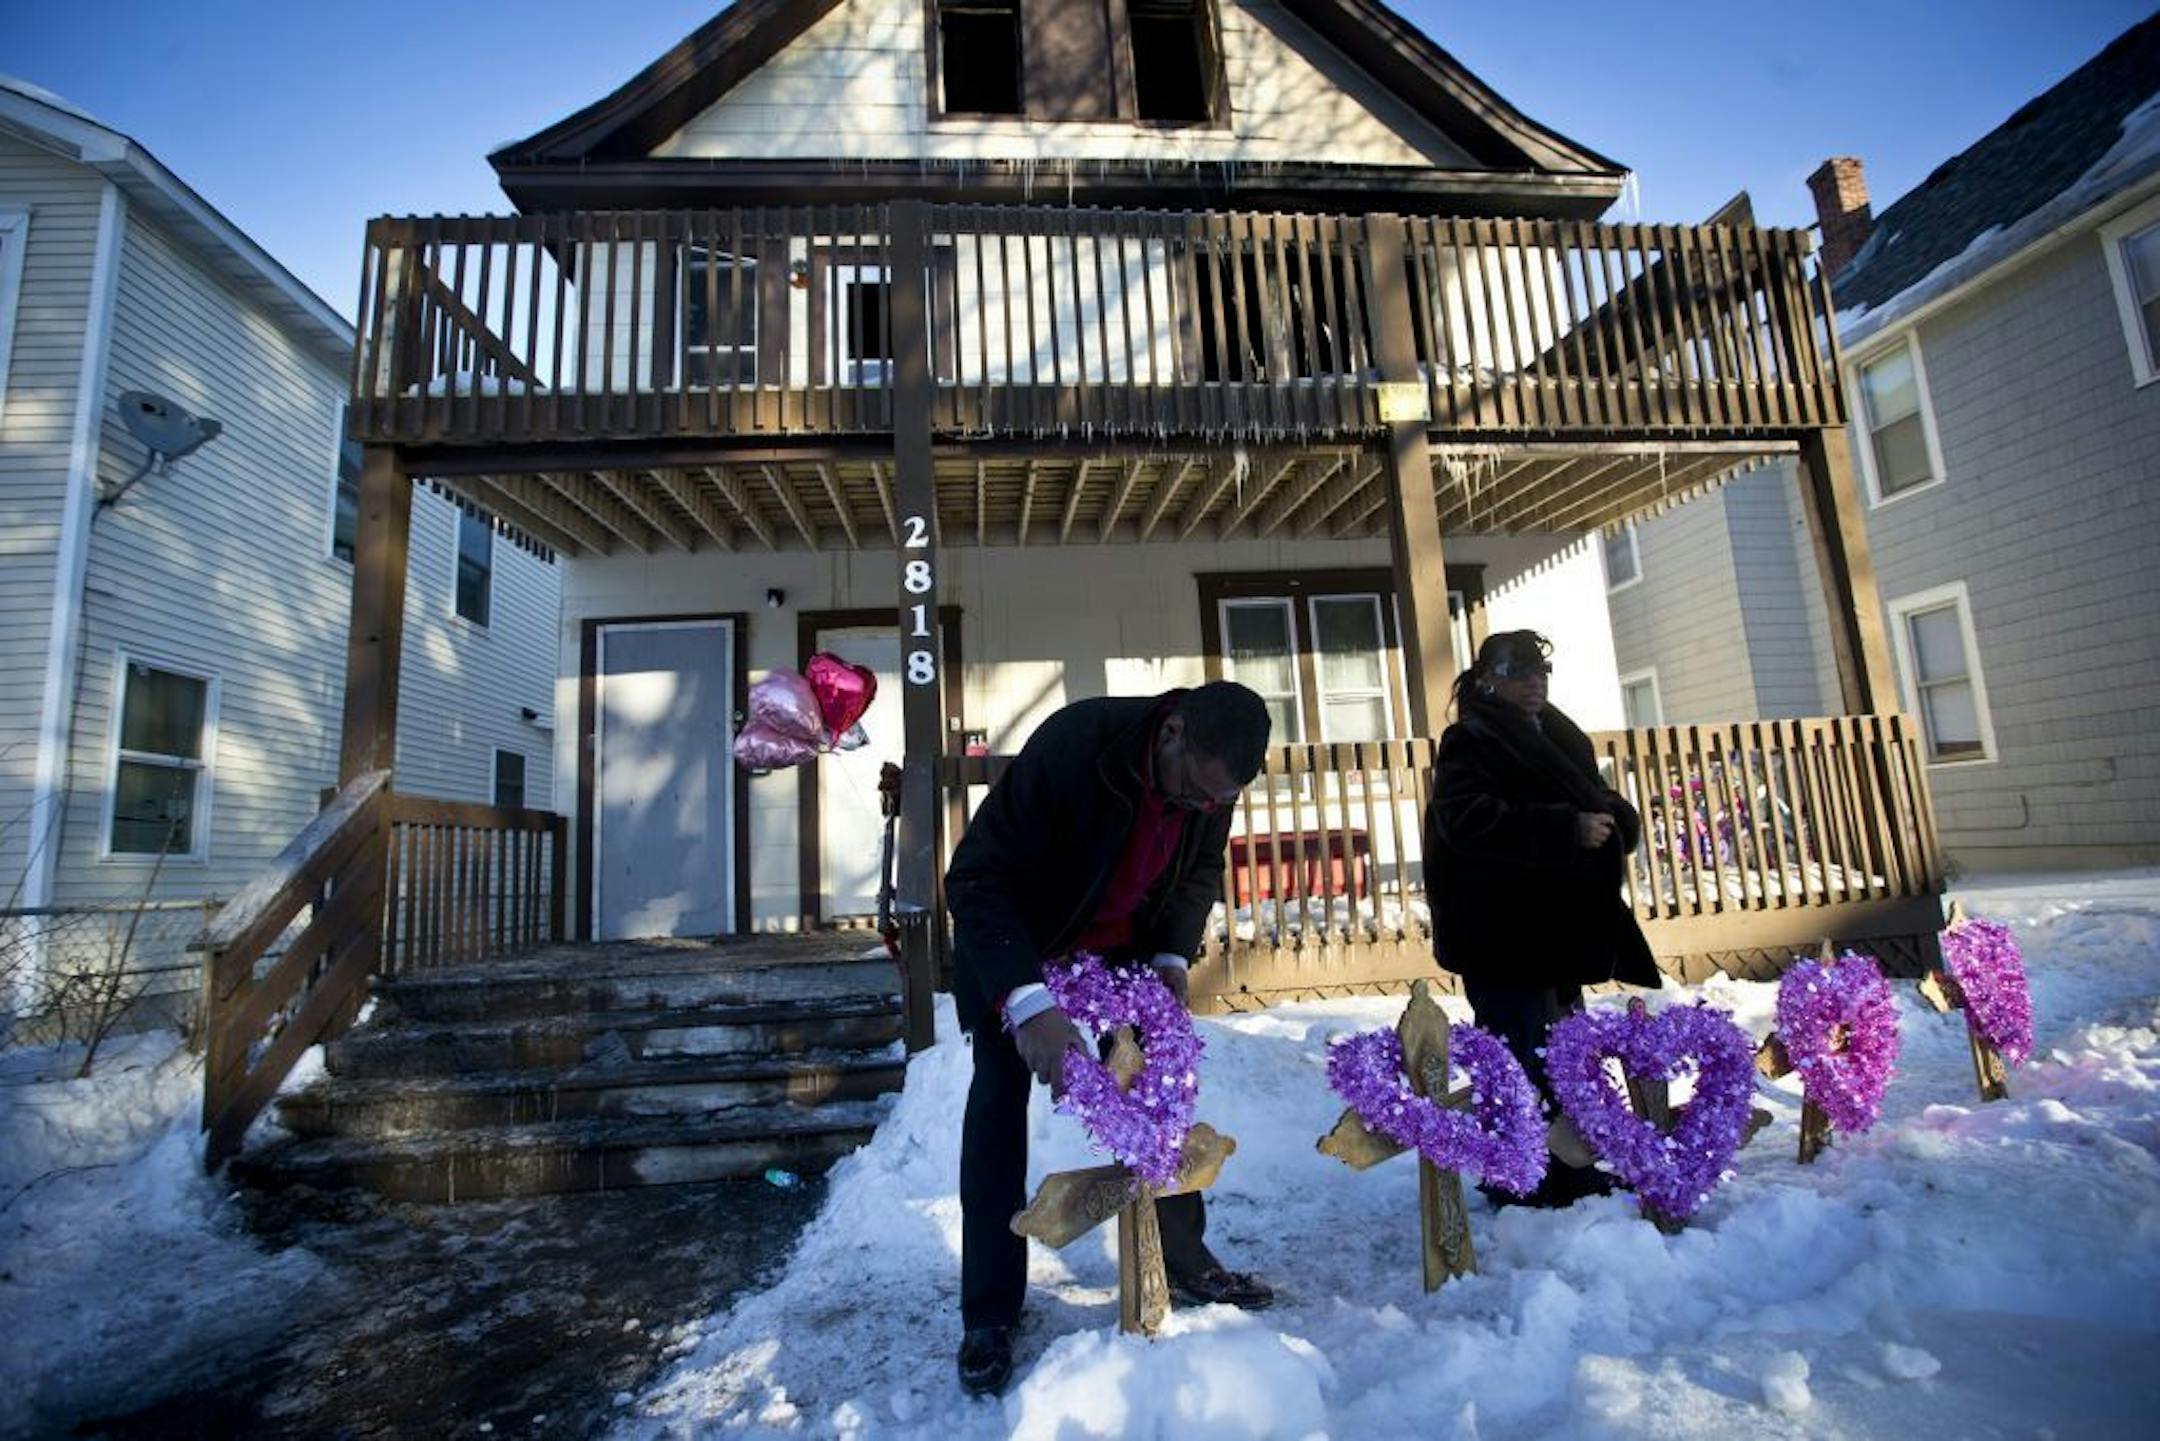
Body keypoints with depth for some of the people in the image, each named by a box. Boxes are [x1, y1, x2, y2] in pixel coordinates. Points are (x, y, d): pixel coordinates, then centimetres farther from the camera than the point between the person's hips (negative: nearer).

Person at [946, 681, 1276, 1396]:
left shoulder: (1211, 771, -19)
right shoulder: (1073, 744, -37)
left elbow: (1201, 870, 0)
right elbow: (976, 876, -37)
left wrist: (1175, 956, -15)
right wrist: (1029, 1000, -47)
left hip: (1121, 944, 5)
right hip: (1014, 941, -4)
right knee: (1001, 1094, -8)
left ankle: (1183, 1261, 25)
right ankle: (989, 1315, 6)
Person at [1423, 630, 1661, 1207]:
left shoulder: (1559, 737, 16)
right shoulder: (1471, 742, -9)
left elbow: (1600, 800, 23)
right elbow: (1468, 819, -25)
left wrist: (1612, 820, -1)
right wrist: (1567, 829, -28)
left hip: (1558, 928, 9)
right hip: (1501, 935, -9)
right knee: (1521, 1057, -6)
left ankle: (1571, 1171, 31)